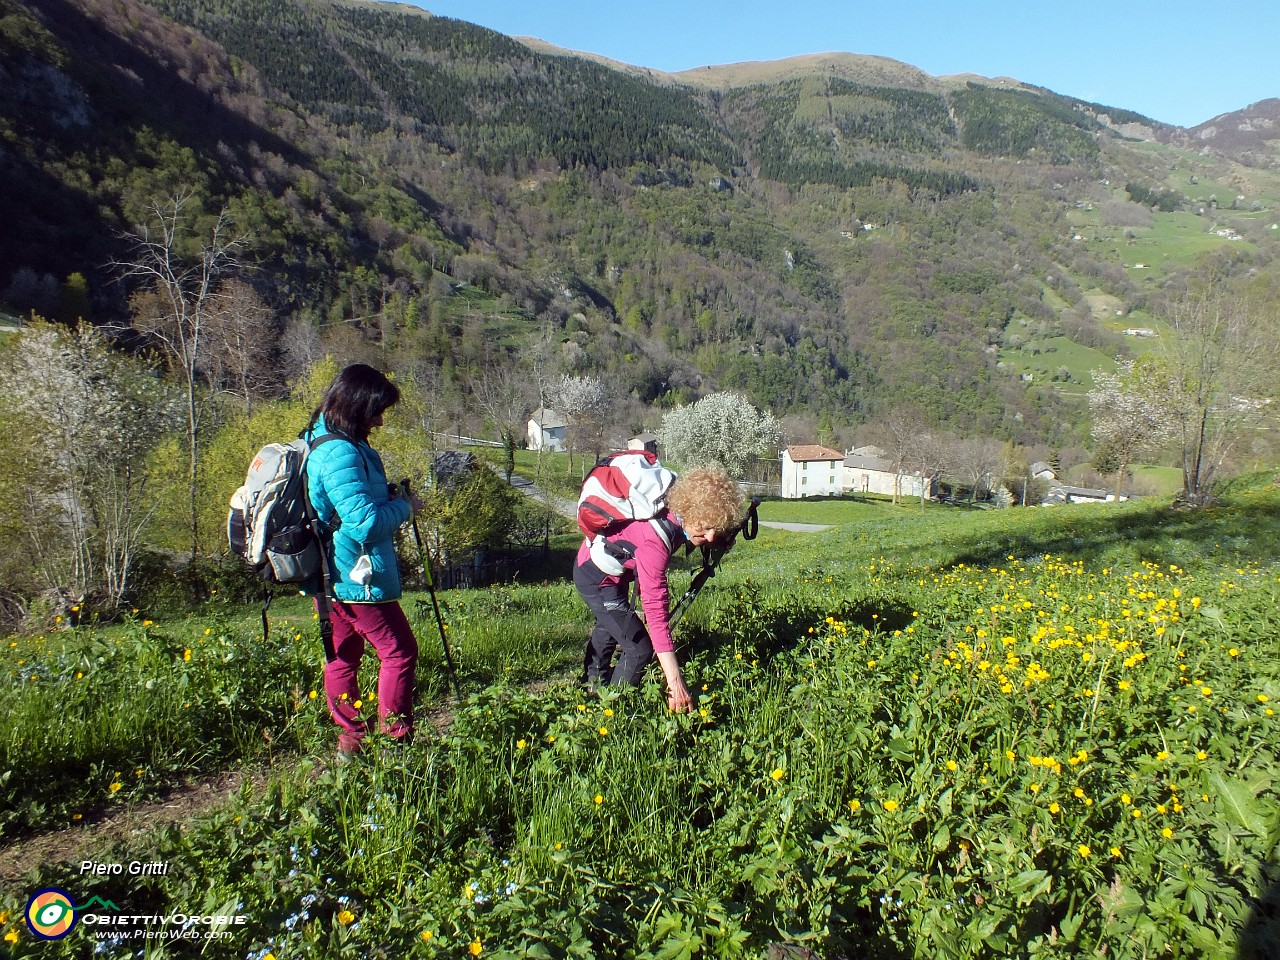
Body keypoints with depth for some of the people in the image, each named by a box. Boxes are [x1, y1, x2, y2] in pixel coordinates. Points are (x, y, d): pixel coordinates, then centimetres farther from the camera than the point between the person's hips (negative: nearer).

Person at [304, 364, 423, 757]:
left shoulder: (324, 442, 11)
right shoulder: (340, 452, -23)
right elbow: (365, 522, -27)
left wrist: (389, 496, 8)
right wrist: (405, 506, -11)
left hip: (332, 577, 10)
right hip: (357, 577, -10)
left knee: (343, 654, 16)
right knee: (400, 652, 1)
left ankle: (351, 740, 27)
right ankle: (395, 740, 9)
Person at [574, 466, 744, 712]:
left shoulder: (676, 519, -19)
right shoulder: (655, 542, -42)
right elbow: (656, 610, -45)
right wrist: (675, 682, -46)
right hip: (597, 578, -9)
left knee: (609, 626, 32)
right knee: (640, 649, -9)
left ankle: (596, 679, 59)